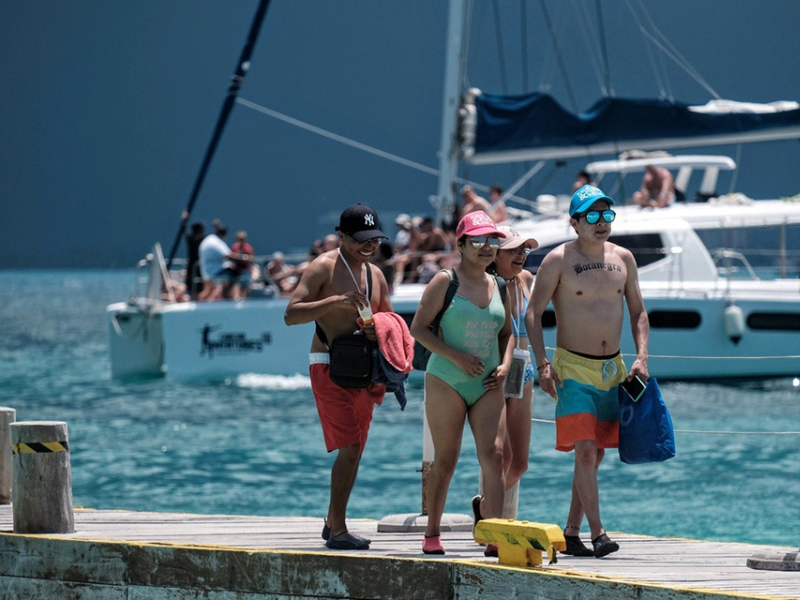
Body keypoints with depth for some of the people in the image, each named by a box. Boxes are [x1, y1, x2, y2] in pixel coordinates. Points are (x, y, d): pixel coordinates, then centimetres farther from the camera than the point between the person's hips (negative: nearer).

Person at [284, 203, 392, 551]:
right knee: (350, 448, -16)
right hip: (329, 366, -7)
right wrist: (335, 301, -26)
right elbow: (291, 314, -15)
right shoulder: (323, 268, -7)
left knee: (353, 451, 10)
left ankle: (332, 522, 23)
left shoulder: (375, 275, 15)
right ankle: (338, 530, -15)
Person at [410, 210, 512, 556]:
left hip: (487, 385, 4)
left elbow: (506, 332, 23)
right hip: (446, 381, -4)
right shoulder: (445, 281, -3)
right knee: (445, 460, 1)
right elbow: (418, 328, -6)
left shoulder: (498, 286, 12)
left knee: (493, 454, -11)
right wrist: (456, 356, -15)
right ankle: (432, 534, 15)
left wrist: (504, 365, 4)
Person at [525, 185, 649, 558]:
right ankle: (597, 534, -17)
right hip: (574, 369, -5)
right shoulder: (558, 261, -7)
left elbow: (638, 311, 15)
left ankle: (571, 532, 16)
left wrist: (641, 356, 1)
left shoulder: (623, 259, 7)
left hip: (613, 368, 5)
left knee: (596, 454, 8)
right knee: (585, 451, -15)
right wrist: (542, 363, -16)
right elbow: (533, 314, -6)